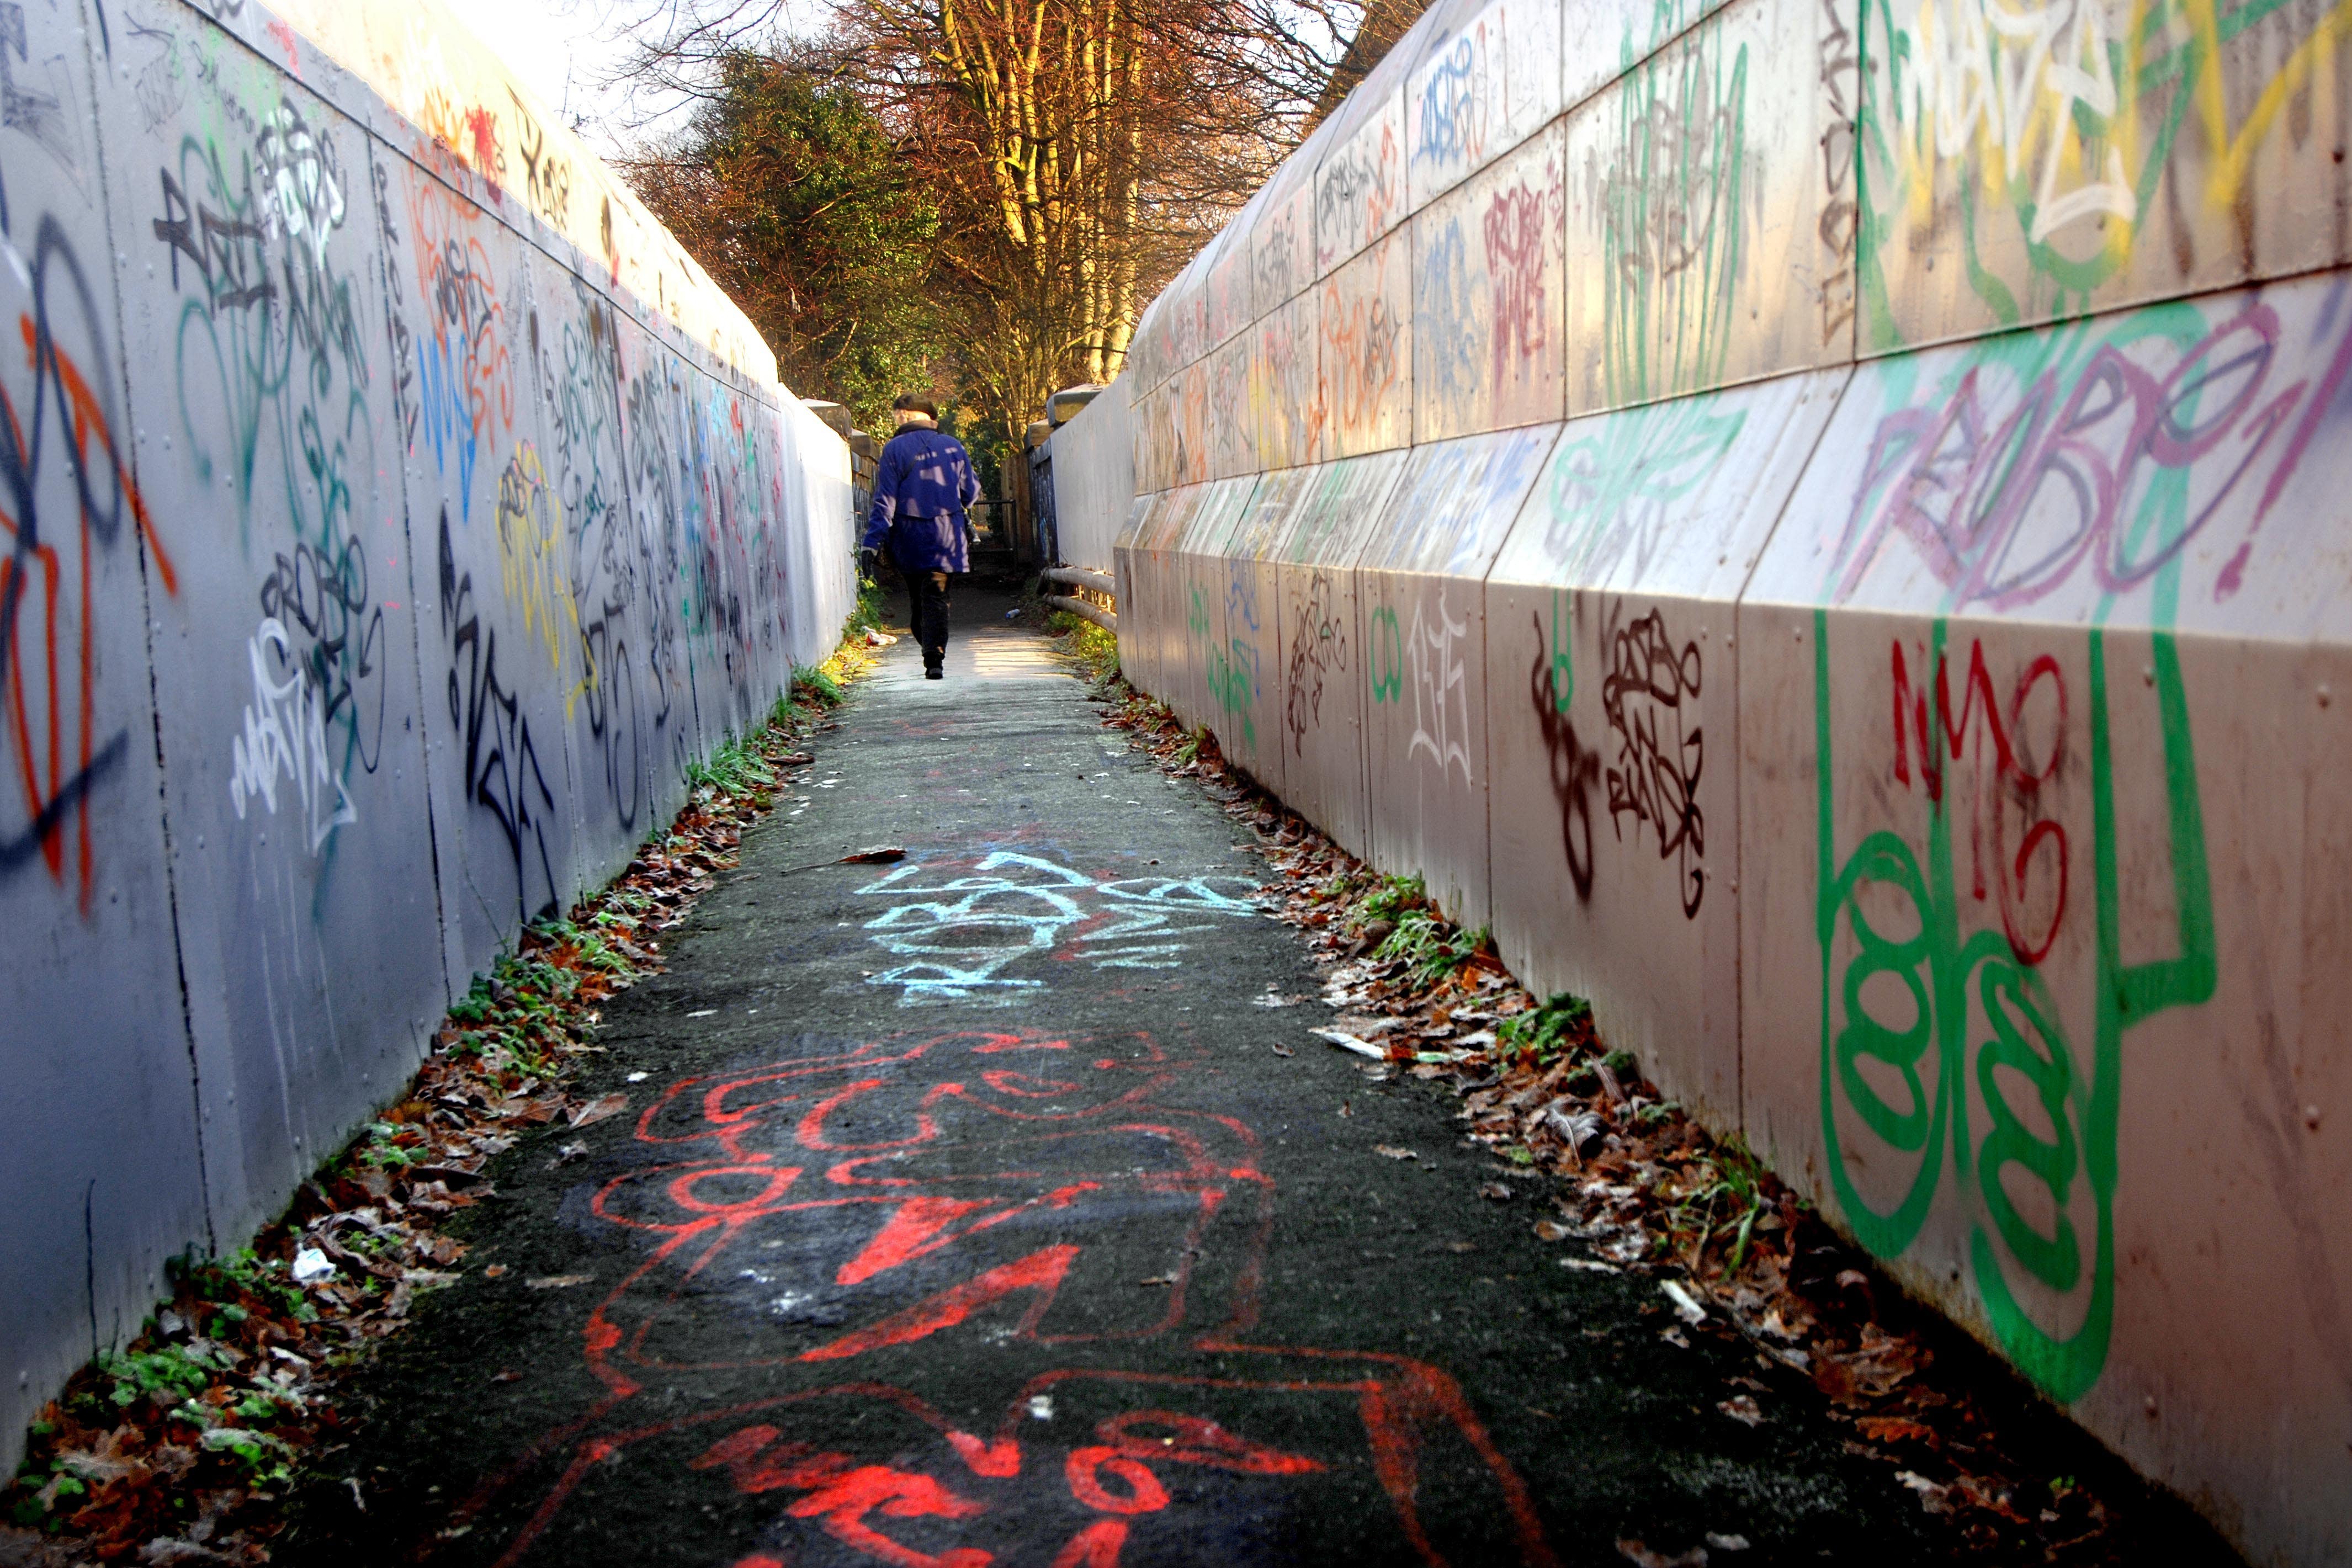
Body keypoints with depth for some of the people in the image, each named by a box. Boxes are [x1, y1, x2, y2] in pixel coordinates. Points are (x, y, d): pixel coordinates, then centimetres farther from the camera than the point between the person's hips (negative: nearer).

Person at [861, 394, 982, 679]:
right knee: (936, 596, 1)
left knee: (917, 597, 15)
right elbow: (970, 493, 9)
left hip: (909, 538, -1)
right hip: (946, 535, 1)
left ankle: (931, 653, 17)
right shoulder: (952, 446, 2)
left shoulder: (894, 450, -5)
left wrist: (872, 542, -10)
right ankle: (935, 659, -12)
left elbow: (885, 501, -10)